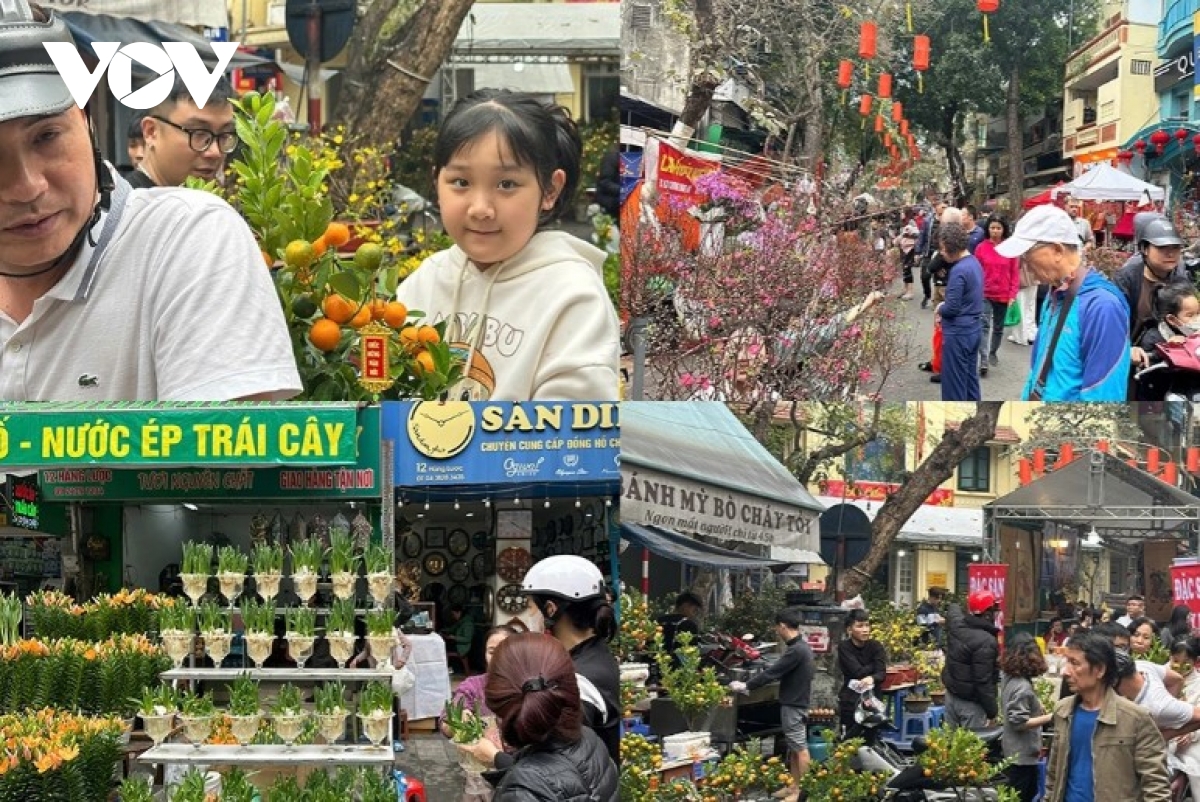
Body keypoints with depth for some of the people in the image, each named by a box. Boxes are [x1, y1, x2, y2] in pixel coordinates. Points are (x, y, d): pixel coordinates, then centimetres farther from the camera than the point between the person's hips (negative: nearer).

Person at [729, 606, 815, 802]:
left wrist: (745, 686, -12)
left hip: (794, 704, -10)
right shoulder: (801, 646, 10)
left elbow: (772, 673, -20)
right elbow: (779, 672, 15)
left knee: (800, 748, -5)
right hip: (794, 702, 10)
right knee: (793, 747, 14)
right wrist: (750, 684, 14)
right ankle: (794, 786, 19)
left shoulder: (796, 650, -22)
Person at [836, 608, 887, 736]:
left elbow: (881, 673, -9)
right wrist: (874, 664, -5)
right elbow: (858, 672, -13)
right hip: (850, 701, -1)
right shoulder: (844, 647, -3)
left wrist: (872, 678, -30)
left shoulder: (875, 646, 3)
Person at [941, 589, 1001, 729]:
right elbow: (983, 682, -25)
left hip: (951, 695, 8)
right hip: (971, 703, -8)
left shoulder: (956, 625, -2)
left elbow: (954, 608, 26)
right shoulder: (986, 642, -25)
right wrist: (992, 711, -18)